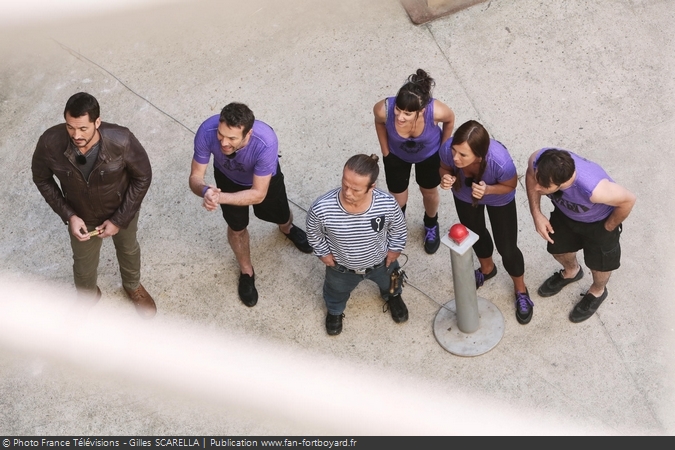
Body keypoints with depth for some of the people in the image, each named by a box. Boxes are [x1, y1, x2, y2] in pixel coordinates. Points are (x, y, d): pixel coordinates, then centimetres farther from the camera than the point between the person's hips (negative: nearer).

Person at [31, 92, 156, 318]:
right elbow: (42, 179, -12)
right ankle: (88, 296, 61)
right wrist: (68, 215, -18)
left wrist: (119, 220, -17)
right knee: (84, 264, 26)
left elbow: (143, 177, -20)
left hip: (122, 210, -1)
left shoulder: (121, 141, -37)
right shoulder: (50, 143, -33)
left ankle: (133, 285, 63)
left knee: (128, 249, 30)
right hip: (81, 216, 1)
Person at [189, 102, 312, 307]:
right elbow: (195, 177, -30)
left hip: (265, 178, -1)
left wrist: (220, 198, -50)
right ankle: (246, 271, 44)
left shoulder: (266, 142, -46)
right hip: (228, 178, 1)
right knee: (237, 227, 14)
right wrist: (206, 191, -53)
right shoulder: (207, 131, -40)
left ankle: (287, 228, 62)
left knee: (280, 216, 22)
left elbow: (258, 194, -37)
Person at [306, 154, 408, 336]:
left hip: (381, 263, 1)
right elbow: (314, 233, -15)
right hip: (341, 267, -1)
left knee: (390, 285, 36)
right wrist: (323, 253, -5)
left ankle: (393, 297, 75)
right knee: (336, 293, 34)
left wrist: (395, 249, -2)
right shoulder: (321, 208, -41)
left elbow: (398, 228, -12)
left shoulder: (387, 204, -39)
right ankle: (335, 311, 71)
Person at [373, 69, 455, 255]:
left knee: (429, 192, 26)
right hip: (396, 155, 0)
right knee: (398, 198, 18)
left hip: (429, 155, 0)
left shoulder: (436, 111, -44)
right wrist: (385, 151, -4)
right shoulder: (384, 109, -42)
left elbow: (450, 120, -16)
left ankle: (431, 225, 60)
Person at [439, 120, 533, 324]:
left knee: (506, 248, 7)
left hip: (499, 199, -3)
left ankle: (521, 290, 39)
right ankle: (487, 268, 61)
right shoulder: (448, 149, -39)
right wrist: (446, 177, -37)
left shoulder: (500, 161, -46)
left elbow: (510, 185, -22)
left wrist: (488, 190, -42)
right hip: (464, 196, 3)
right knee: (475, 234, 27)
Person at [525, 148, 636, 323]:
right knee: (558, 247, 26)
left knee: (599, 261, 20)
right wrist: (537, 214, -15)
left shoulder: (594, 189, -49)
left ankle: (597, 292, 55)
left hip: (598, 221, -4)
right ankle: (572, 272, 62)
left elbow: (628, 200, -29)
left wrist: (607, 228, -12)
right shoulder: (537, 160, -37)